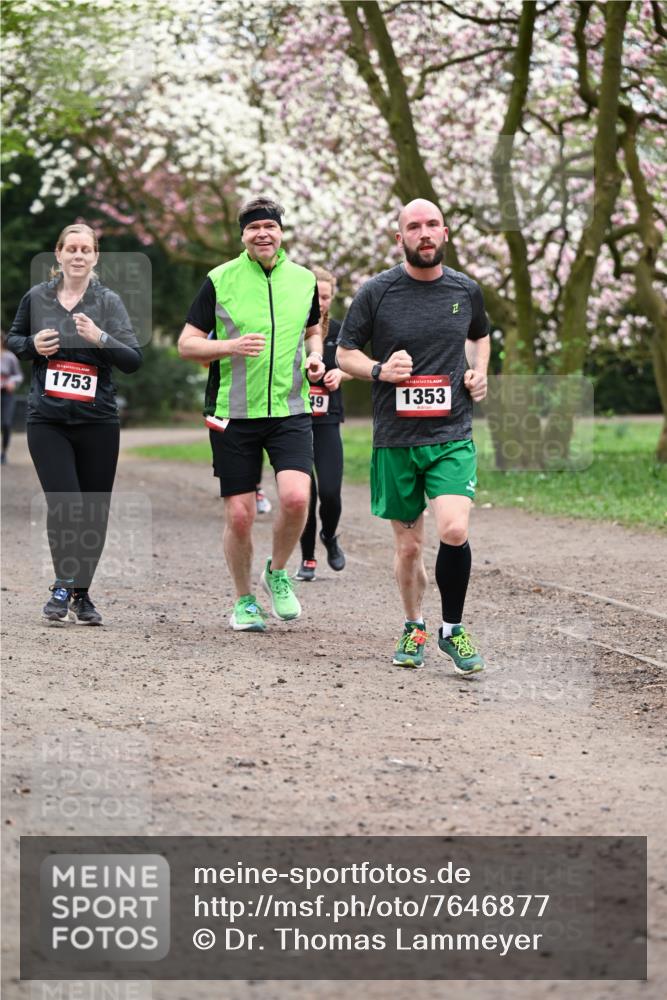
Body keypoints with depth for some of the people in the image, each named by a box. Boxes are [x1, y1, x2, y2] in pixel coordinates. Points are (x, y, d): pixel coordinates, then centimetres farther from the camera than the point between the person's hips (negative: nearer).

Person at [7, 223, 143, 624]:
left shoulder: (109, 302, -1)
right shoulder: (36, 298, 4)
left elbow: (134, 360, -8)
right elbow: (13, 339, 20)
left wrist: (100, 338, -24)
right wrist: (33, 345, -2)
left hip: (98, 421, 0)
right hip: (47, 420, 0)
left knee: (94, 512, 4)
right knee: (65, 503, -14)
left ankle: (81, 593, 20)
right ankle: (62, 587, 1)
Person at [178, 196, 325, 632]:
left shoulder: (304, 280, 7)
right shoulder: (220, 281, -2)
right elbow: (187, 343, 0)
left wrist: (315, 356, 5)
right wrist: (231, 346, -16)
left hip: (290, 409, 1)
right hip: (233, 414, -1)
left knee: (296, 497, -19)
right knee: (239, 516, -1)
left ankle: (277, 573, 9)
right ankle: (244, 600, 21)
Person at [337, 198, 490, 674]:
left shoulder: (467, 291, 6)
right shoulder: (376, 292, -2)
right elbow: (345, 352, 7)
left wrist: (479, 372, 7)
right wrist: (380, 370, -12)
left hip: (452, 436, 0)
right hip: (396, 439, 0)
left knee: (454, 531, -18)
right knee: (409, 546, 8)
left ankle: (452, 629, 1)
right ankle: (414, 628, 30)